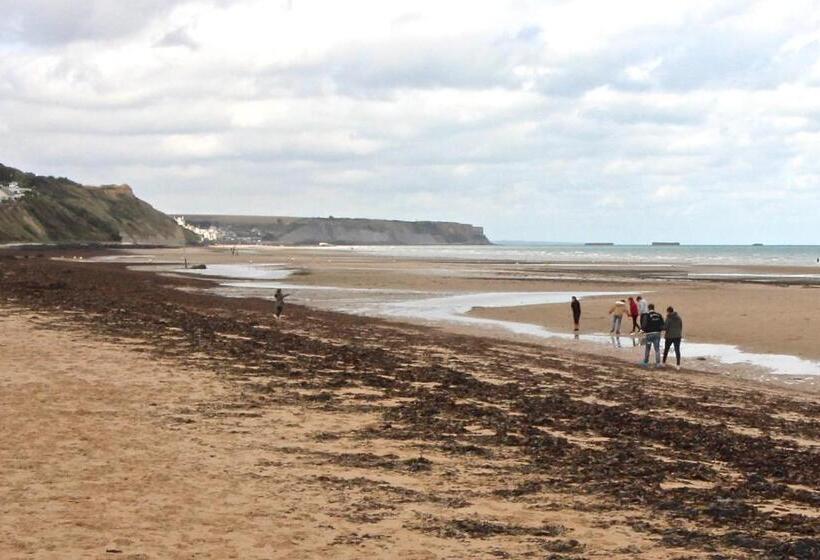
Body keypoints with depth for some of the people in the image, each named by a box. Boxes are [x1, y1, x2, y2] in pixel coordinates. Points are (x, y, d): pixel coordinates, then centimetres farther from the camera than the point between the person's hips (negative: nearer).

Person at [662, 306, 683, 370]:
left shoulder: (668, 318, -13)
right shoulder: (679, 317, 3)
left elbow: (665, 327, -15)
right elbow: (681, 326, 8)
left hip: (669, 336, -4)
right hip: (678, 336, 4)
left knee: (666, 349, 15)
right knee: (677, 350, 4)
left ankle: (664, 362, 26)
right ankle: (678, 365, -2)